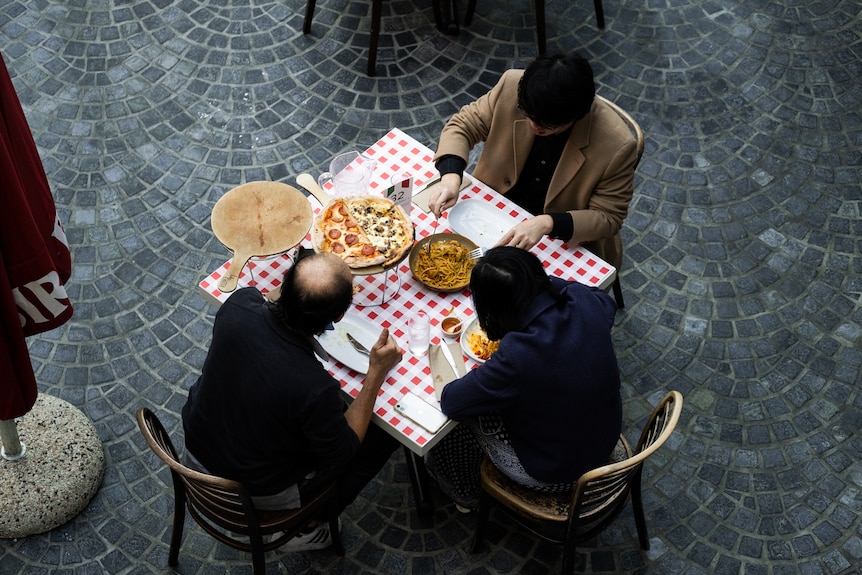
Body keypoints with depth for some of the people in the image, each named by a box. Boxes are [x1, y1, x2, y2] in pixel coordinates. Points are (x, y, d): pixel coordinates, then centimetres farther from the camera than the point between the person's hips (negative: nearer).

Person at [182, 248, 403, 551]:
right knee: (385, 431, 7)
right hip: (260, 492, -5)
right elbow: (342, 453, -17)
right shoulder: (316, 389, -39)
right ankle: (305, 526, 21)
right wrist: (376, 373, -17)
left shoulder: (239, 303, -26)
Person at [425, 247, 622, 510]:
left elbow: (451, 401, -22)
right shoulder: (583, 302, -20)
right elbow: (606, 301, 8)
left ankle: (465, 493, 42)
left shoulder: (515, 357, -37)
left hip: (555, 475, -6)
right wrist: (546, 282, 6)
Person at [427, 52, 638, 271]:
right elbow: (463, 125, -6)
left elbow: (608, 217, -17)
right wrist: (450, 177, -27)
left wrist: (547, 224, -34)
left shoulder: (616, 146, -27)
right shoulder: (512, 86, -19)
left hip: (564, 243, -3)